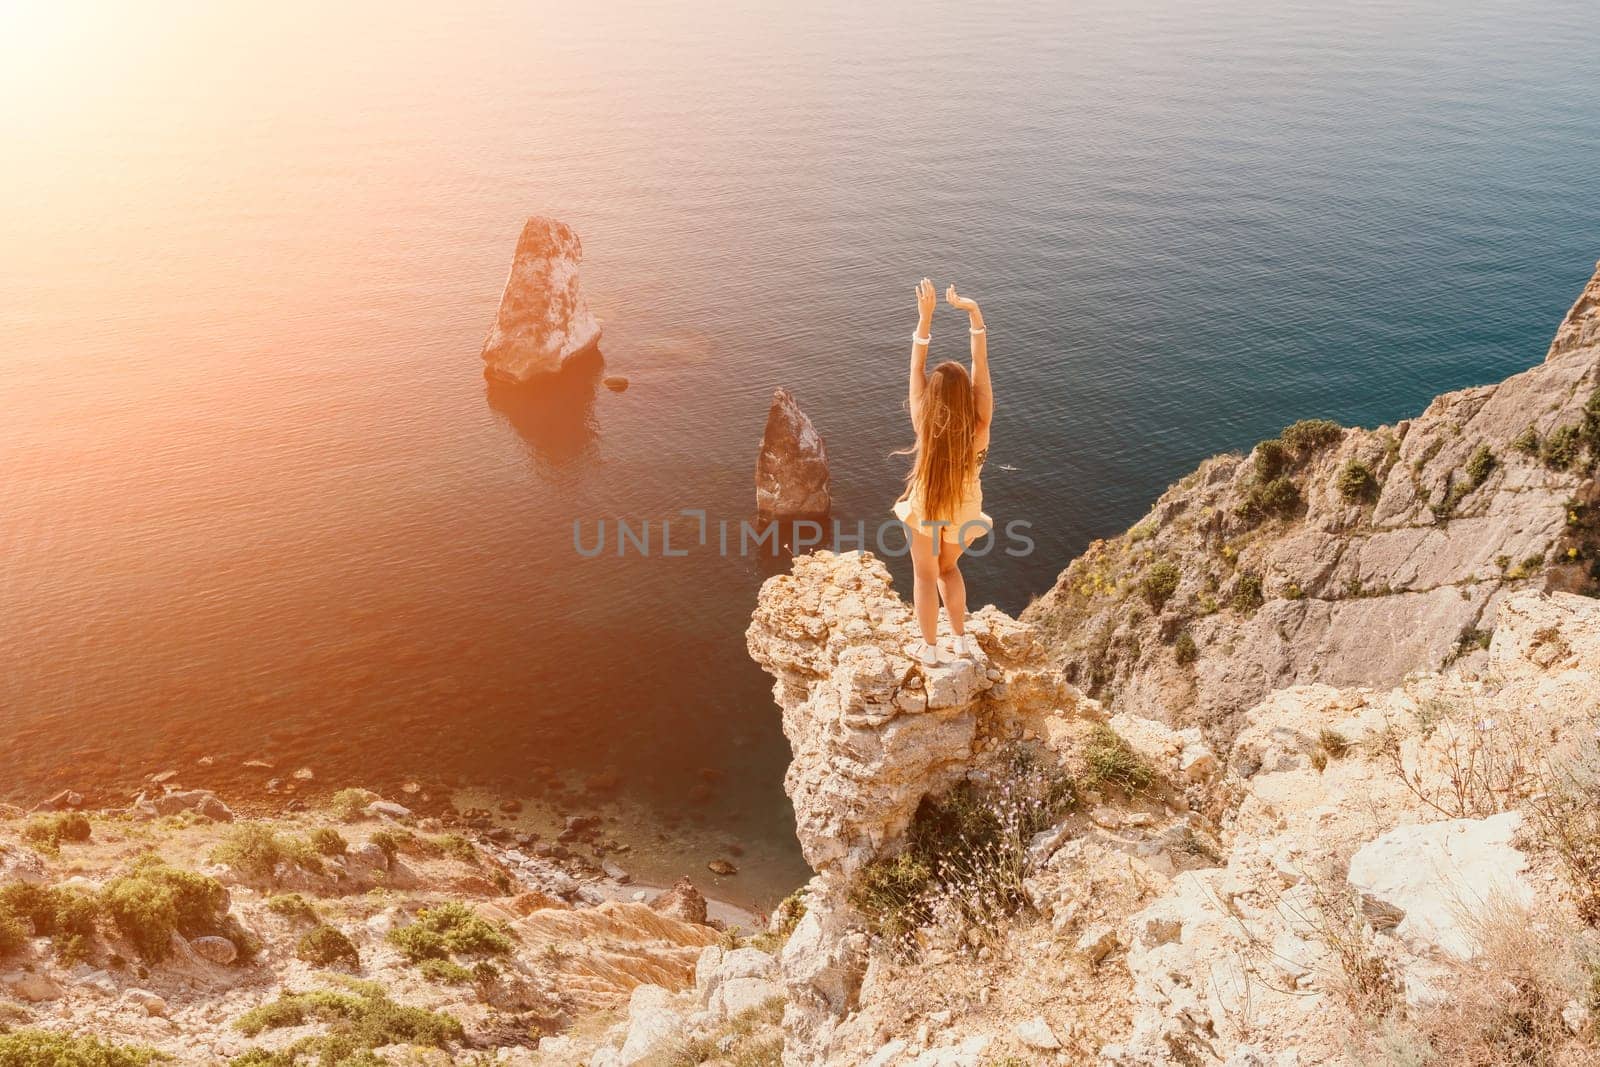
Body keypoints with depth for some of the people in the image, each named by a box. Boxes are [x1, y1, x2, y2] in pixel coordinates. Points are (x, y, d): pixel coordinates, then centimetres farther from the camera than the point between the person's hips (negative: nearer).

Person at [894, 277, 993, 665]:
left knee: (925, 574, 19)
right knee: (948, 567, 28)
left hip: (926, 506, -1)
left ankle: (929, 648, 30)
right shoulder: (979, 426, -29)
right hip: (963, 508, 2)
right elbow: (981, 364, -26)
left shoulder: (926, 425, -30)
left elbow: (916, 368, -25)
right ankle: (962, 639, 28)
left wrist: (925, 317, -25)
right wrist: (973, 312, -25)